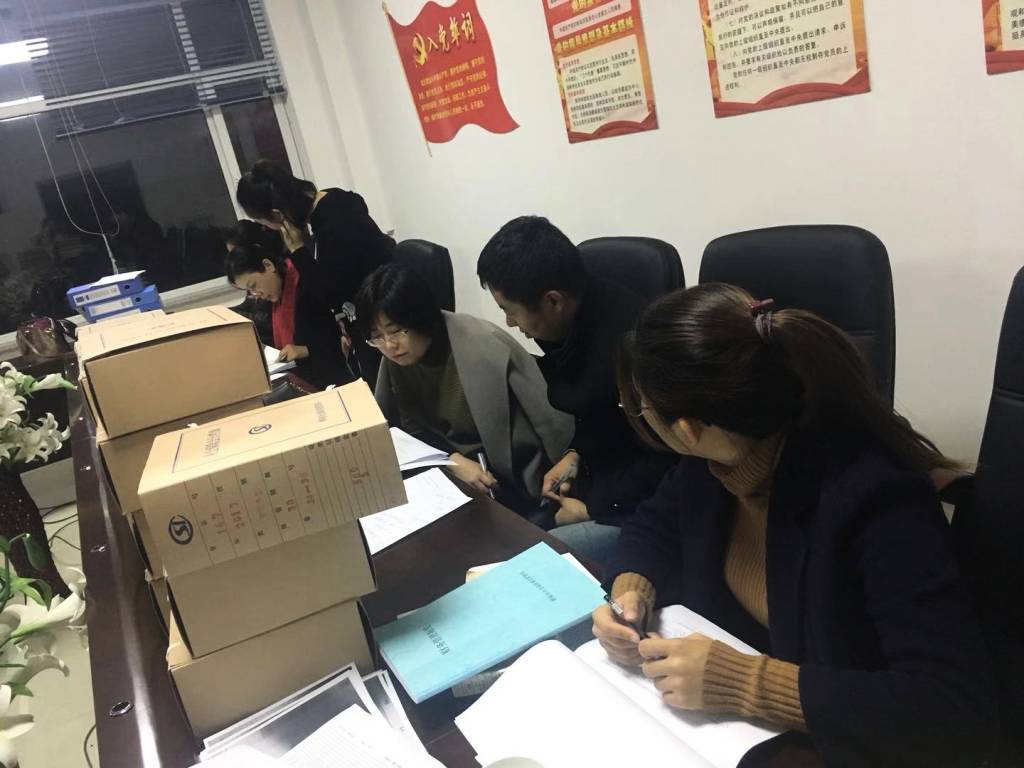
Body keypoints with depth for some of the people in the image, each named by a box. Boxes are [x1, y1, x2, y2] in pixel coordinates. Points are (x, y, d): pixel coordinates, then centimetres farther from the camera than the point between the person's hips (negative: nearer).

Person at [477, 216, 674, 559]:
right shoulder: (573, 320, -2)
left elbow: (666, 461, -22)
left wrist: (591, 508, -15)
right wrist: (575, 453, 1)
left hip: (637, 505, -8)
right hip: (596, 480, 8)